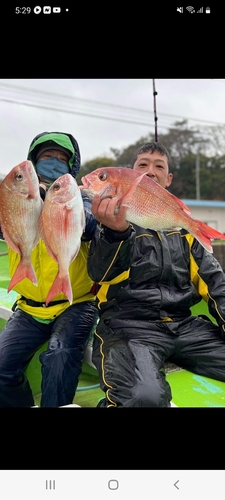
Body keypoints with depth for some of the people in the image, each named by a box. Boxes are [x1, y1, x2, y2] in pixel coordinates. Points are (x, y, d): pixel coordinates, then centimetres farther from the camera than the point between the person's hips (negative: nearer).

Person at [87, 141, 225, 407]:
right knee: (144, 395, -35)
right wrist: (116, 232, -29)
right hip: (128, 323, -4)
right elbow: (100, 273, -8)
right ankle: (114, 401, -7)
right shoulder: (114, 215, 7)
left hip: (184, 324, 5)